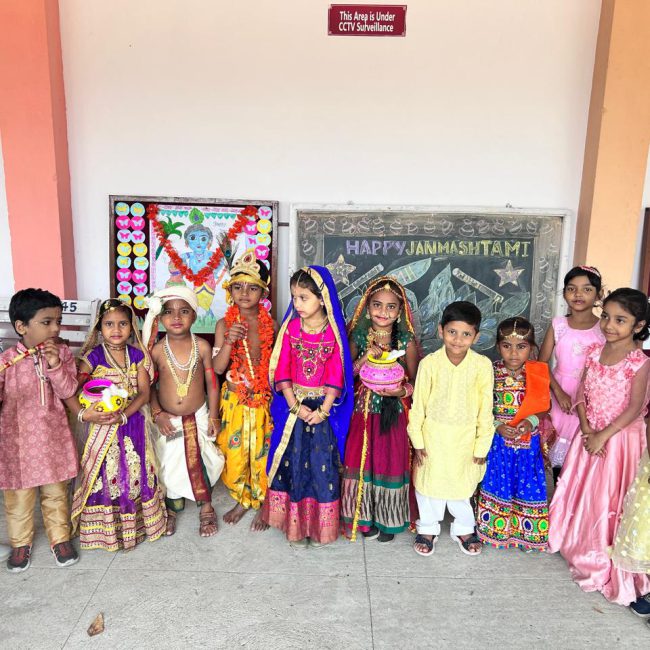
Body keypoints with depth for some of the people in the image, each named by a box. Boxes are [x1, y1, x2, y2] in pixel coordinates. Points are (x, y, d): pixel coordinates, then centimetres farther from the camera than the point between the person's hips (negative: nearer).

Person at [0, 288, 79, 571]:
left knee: (56, 493, 16)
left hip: (52, 436, 1)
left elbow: (68, 392, -10)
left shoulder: (62, 353, -6)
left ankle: (60, 538, 34)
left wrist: (55, 366, -25)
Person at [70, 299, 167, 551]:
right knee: (105, 475, 4)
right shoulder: (93, 357, -8)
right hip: (103, 426, -2)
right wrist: (83, 413, -29)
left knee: (136, 472, 12)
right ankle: (106, 528, 23)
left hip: (133, 423, 2)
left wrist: (123, 415, -20)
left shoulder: (138, 355, 0)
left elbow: (144, 392, -6)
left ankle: (139, 522, 31)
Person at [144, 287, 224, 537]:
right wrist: (157, 414, -9)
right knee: (169, 466, 12)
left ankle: (206, 508, 29)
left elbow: (211, 382, -3)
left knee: (201, 463, 6)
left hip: (198, 417, 0)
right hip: (168, 420, 1)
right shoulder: (157, 349, -9)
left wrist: (214, 415, -2)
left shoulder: (202, 346, -9)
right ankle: (171, 510, 35)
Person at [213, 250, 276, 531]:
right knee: (234, 451, 11)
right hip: (234, 400, 1)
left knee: (262, 452, 7)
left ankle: (262, 504, 28)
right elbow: (218, 367, -10)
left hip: (263, 400, -1)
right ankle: (242, 500, 34)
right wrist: (229, 341, -25)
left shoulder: (270, 325, -5)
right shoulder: (224, 324, -4)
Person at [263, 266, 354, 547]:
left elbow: (336, 376, -7)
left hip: (324, 408, -1)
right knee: (293, 462, 7)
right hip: (294, 405, 2)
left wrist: (323, 410, -15)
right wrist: (296, 406, -12)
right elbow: (282, 371, -3)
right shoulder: (290, 328, -1)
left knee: (322, 464, 5)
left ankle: (320, 526, 22)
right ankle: (295, 525, 22)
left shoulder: (334, 332, -6)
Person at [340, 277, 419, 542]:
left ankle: (388, 519, 30)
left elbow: (415, 381, 0)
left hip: (394, 414, -1)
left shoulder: (407, 341, -6)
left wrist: (403, 391, -20)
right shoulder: (358, 337, -2)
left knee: (390, 463, 9)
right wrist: (364, 359, -17)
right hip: (363, 412, 1)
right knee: (361, 463, 8)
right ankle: (364, 516, 29)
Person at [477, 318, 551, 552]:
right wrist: (498, 426, -18)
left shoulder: (538, 374, -7)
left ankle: (527, 530, 32)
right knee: (498, 482, 13)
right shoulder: (491, 373, -10)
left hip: (529, 441, 1)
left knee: (528, 482, 11)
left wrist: (531, 421, -18)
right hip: (498, 439, 0)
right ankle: (496, 527, 34)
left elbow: (544, 406, -1)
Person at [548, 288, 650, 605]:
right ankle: (580, 544, 36)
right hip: (589, 434, 5)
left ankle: (606, 560, 23)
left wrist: (603, 435, -19)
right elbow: (581, 394, 0)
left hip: (620, 437, -5)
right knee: (583, 490, 15)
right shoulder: (594, 351, 0)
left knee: (611, 496, 5)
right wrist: (587, 431, -10)